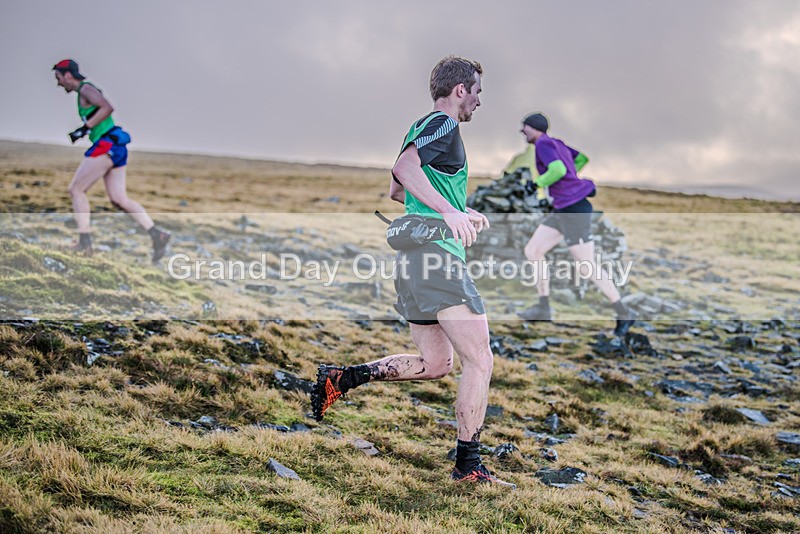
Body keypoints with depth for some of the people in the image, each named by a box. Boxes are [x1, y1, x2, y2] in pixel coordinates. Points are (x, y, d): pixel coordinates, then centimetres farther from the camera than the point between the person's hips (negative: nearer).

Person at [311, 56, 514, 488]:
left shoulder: (421, 127, 24)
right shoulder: (444, 125, -6)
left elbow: (397, 191, 34)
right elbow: (404, 167, -24)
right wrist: (450, 212, -33)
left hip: (413, 258, 10)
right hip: (438, 256, -10)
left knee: (435, 363, 15)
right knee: (479, 360, -5)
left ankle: (340, 378, 10)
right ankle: (467, 465, 0)